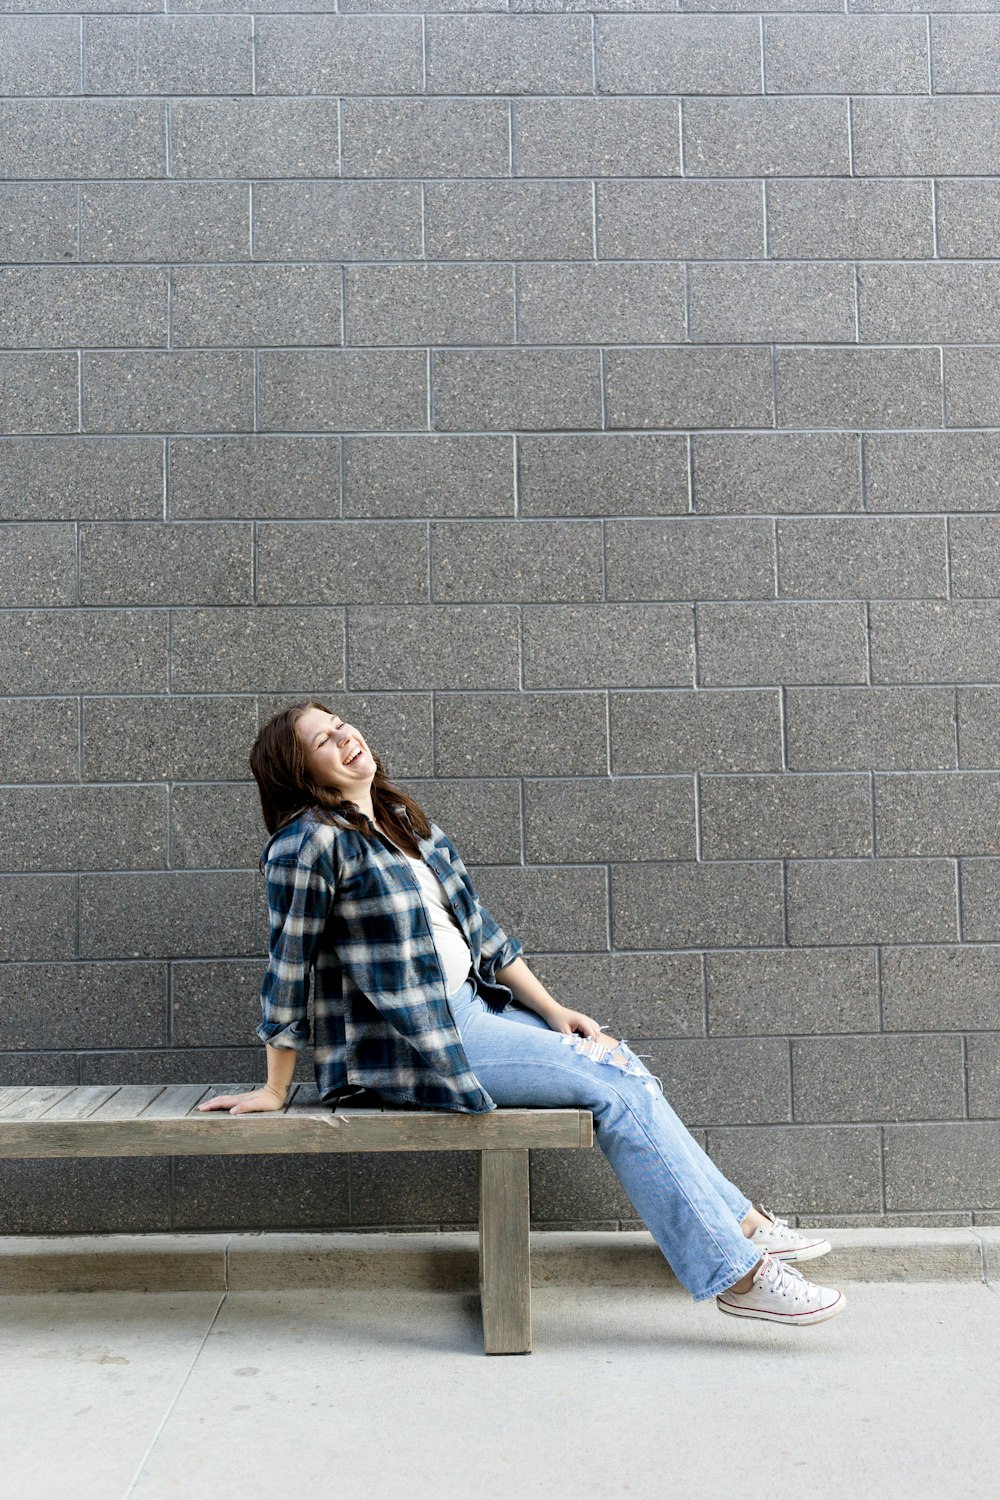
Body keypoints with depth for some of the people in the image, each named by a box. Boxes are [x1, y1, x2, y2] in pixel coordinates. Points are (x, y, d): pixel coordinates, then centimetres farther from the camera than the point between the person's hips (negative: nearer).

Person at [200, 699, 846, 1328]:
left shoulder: (404, 820, 10)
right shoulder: (311, 843, -14)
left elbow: (477, 925, 12)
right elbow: (289, 971, -10)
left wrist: (551, 1008, 8)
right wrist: (275, 1092, -5)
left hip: (469, 1006, 8)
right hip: (410, 1042, -8)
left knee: (625, 1062, -2)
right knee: (613, 1085, -13)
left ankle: (742, 1220, 10)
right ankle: (735, 1274, -6)